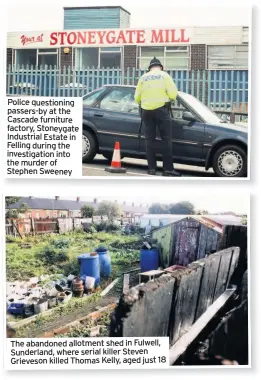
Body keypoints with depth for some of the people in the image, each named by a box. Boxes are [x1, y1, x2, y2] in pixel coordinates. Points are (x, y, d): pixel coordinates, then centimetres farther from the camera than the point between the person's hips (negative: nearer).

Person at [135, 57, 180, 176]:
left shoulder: (143, 77, 11)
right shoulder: (164, 75, 2)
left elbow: (137, 97, 9)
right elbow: (173, 93, -7)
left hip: (146, 111, 4)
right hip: (161, 109, -4)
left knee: (149, 139, 7)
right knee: (166, 139, -2)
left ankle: (151, 168, 6)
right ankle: (168, 169, -6)